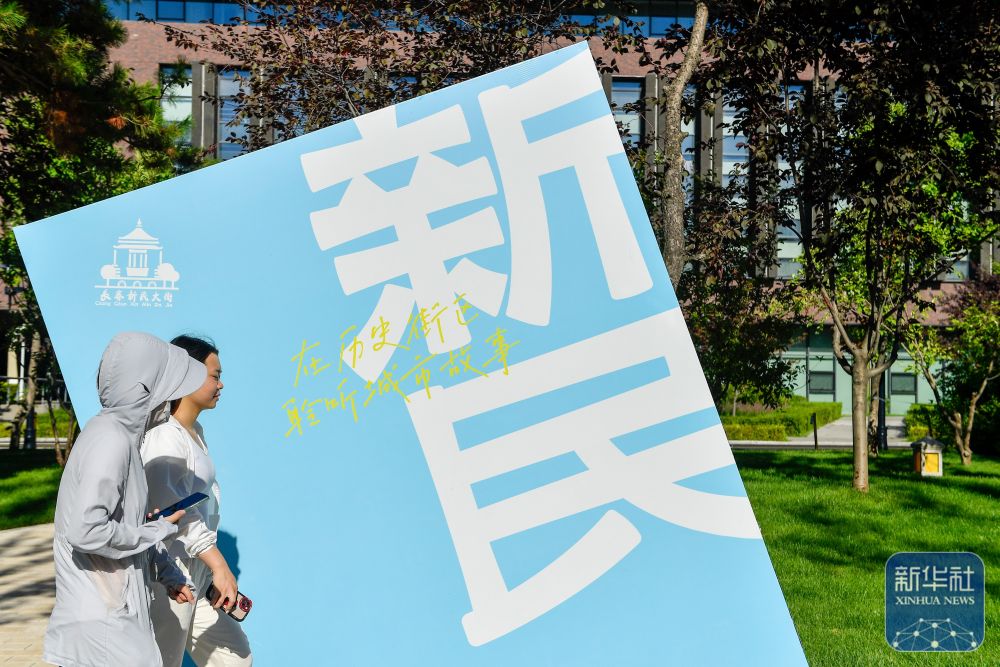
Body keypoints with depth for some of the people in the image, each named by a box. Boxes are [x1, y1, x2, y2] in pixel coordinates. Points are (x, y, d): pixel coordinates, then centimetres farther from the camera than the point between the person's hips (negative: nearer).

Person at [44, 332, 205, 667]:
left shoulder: (120, 434, 9)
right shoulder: (111, 441, -21)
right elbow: (86, 531, -28)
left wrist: (168, 575, 21)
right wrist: (157, 531, -14)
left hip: (112, 606, 9)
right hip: (101, 616, -9)